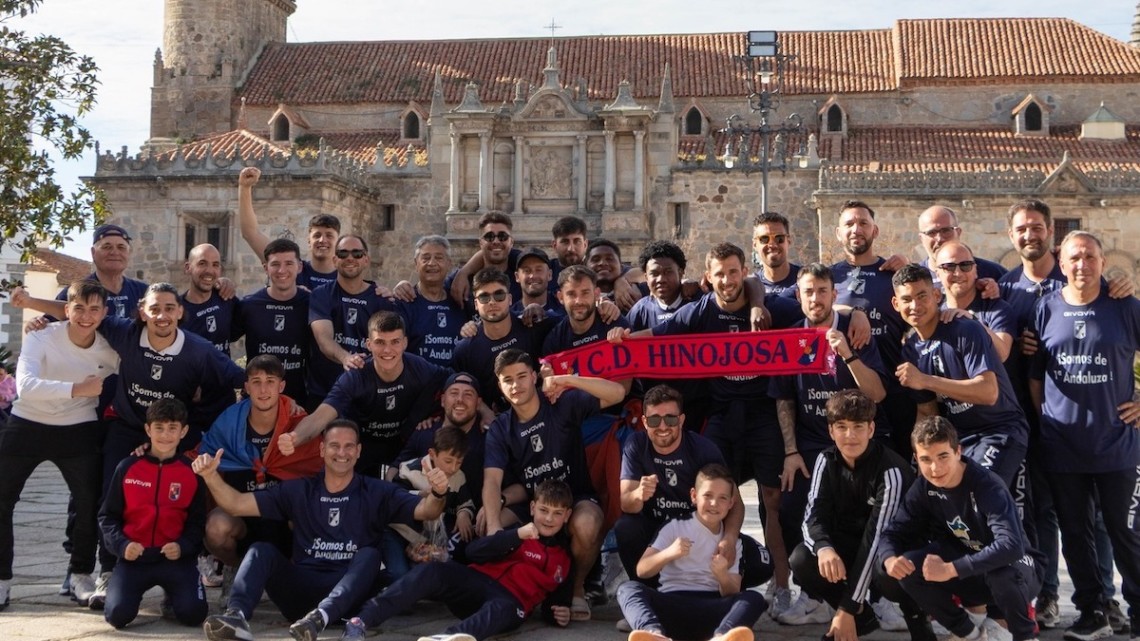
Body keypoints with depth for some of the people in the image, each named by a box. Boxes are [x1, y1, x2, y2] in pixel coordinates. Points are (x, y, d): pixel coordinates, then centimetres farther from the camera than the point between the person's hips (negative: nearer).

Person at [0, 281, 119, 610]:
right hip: (27, 426, -2)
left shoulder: (110, 351, -7)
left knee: (90, 503, -4)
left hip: (79, 432, 2)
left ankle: (81, 574, 16)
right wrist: (78, 389, -38)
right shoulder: (40, 338, -17)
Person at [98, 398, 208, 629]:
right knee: (118, 614, -22)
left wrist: (182, 546, -13)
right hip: (134, 557, 0)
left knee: (193, 614, -23)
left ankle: (173, 595, 15)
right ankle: (135, 589, 16)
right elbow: (107, 516, 7)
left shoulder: (191, 472, 3)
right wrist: (122, 545, -11)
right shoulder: (128, 468, 3)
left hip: (176, 558, 0)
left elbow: (197, 522, 7)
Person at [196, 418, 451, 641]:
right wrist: (211, 475, -8)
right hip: (302, 591, 2)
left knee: (369, 555, -29)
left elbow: (424, 511, -6)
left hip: (348, 595, -2)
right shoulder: (298, 491, 13)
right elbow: (237, 504, 10)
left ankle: (320, 616, -52)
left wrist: (437, 494, -29)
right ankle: (236, 615, -45)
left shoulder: (377, 493, 8)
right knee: (261, 550, -18)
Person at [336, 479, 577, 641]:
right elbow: (473, 552, -4)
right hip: (477, 580, 1)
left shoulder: (565, 559, 19)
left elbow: (558, 596, 28)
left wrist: (560, 613, 3)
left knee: (504, 610, -41)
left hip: (510, 600, -1)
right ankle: (361, 621, -40)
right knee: (430, 572, -29)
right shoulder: (517, 533, 11)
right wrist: (516, 535, -15)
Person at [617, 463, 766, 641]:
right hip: (672, 604, -1)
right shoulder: (675, 527, 13)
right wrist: (669, 553, -19)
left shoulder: (732, 542, 18)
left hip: (712, 609, 1)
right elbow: (641, 570, 1)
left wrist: (722, 574, -15)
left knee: (754, 598, -25)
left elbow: (733, 594, 7)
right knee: (628, 588, -27)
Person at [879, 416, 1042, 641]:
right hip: (971, 572, 5)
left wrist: (950, 570, -44)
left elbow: (1011, 546, -41)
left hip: (1017, 569, -5)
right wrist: (890, 559, -30)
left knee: (1001, 571, -40)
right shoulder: (924, 488, -10)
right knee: (908, 567, -18)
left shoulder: (987, 485, -28)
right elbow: (895, 532, -5)